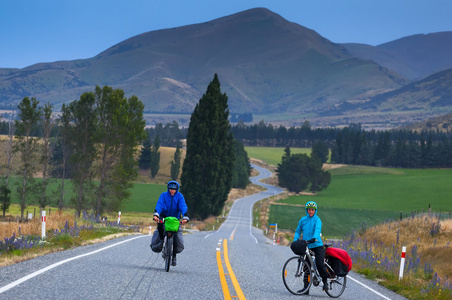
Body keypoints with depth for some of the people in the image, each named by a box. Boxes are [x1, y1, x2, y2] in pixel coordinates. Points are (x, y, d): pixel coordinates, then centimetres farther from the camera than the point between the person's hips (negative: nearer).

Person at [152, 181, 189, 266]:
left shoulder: (180, 196, -7)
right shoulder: (163, 195, -8)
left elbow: (183, 207, -21)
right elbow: (159, 205, -23)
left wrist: (185, 218, -39)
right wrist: (156, 215, -42)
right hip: (164, 216, -1)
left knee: (176, 237, -14)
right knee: (160, 224, -37)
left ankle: (174, 256, 4)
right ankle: (161, 240, -13)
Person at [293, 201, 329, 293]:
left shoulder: (317, 220, -3)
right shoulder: (303, 220, 10)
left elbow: (317, 230, -19)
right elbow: (298, 231, 17)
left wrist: (315, 238, -37)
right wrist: (295, 240, -1)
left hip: (317, 245, -4)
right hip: (306, 246, 4)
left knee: (320, 264, -15)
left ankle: (325, 281, 8)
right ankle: (306, 287, 9)